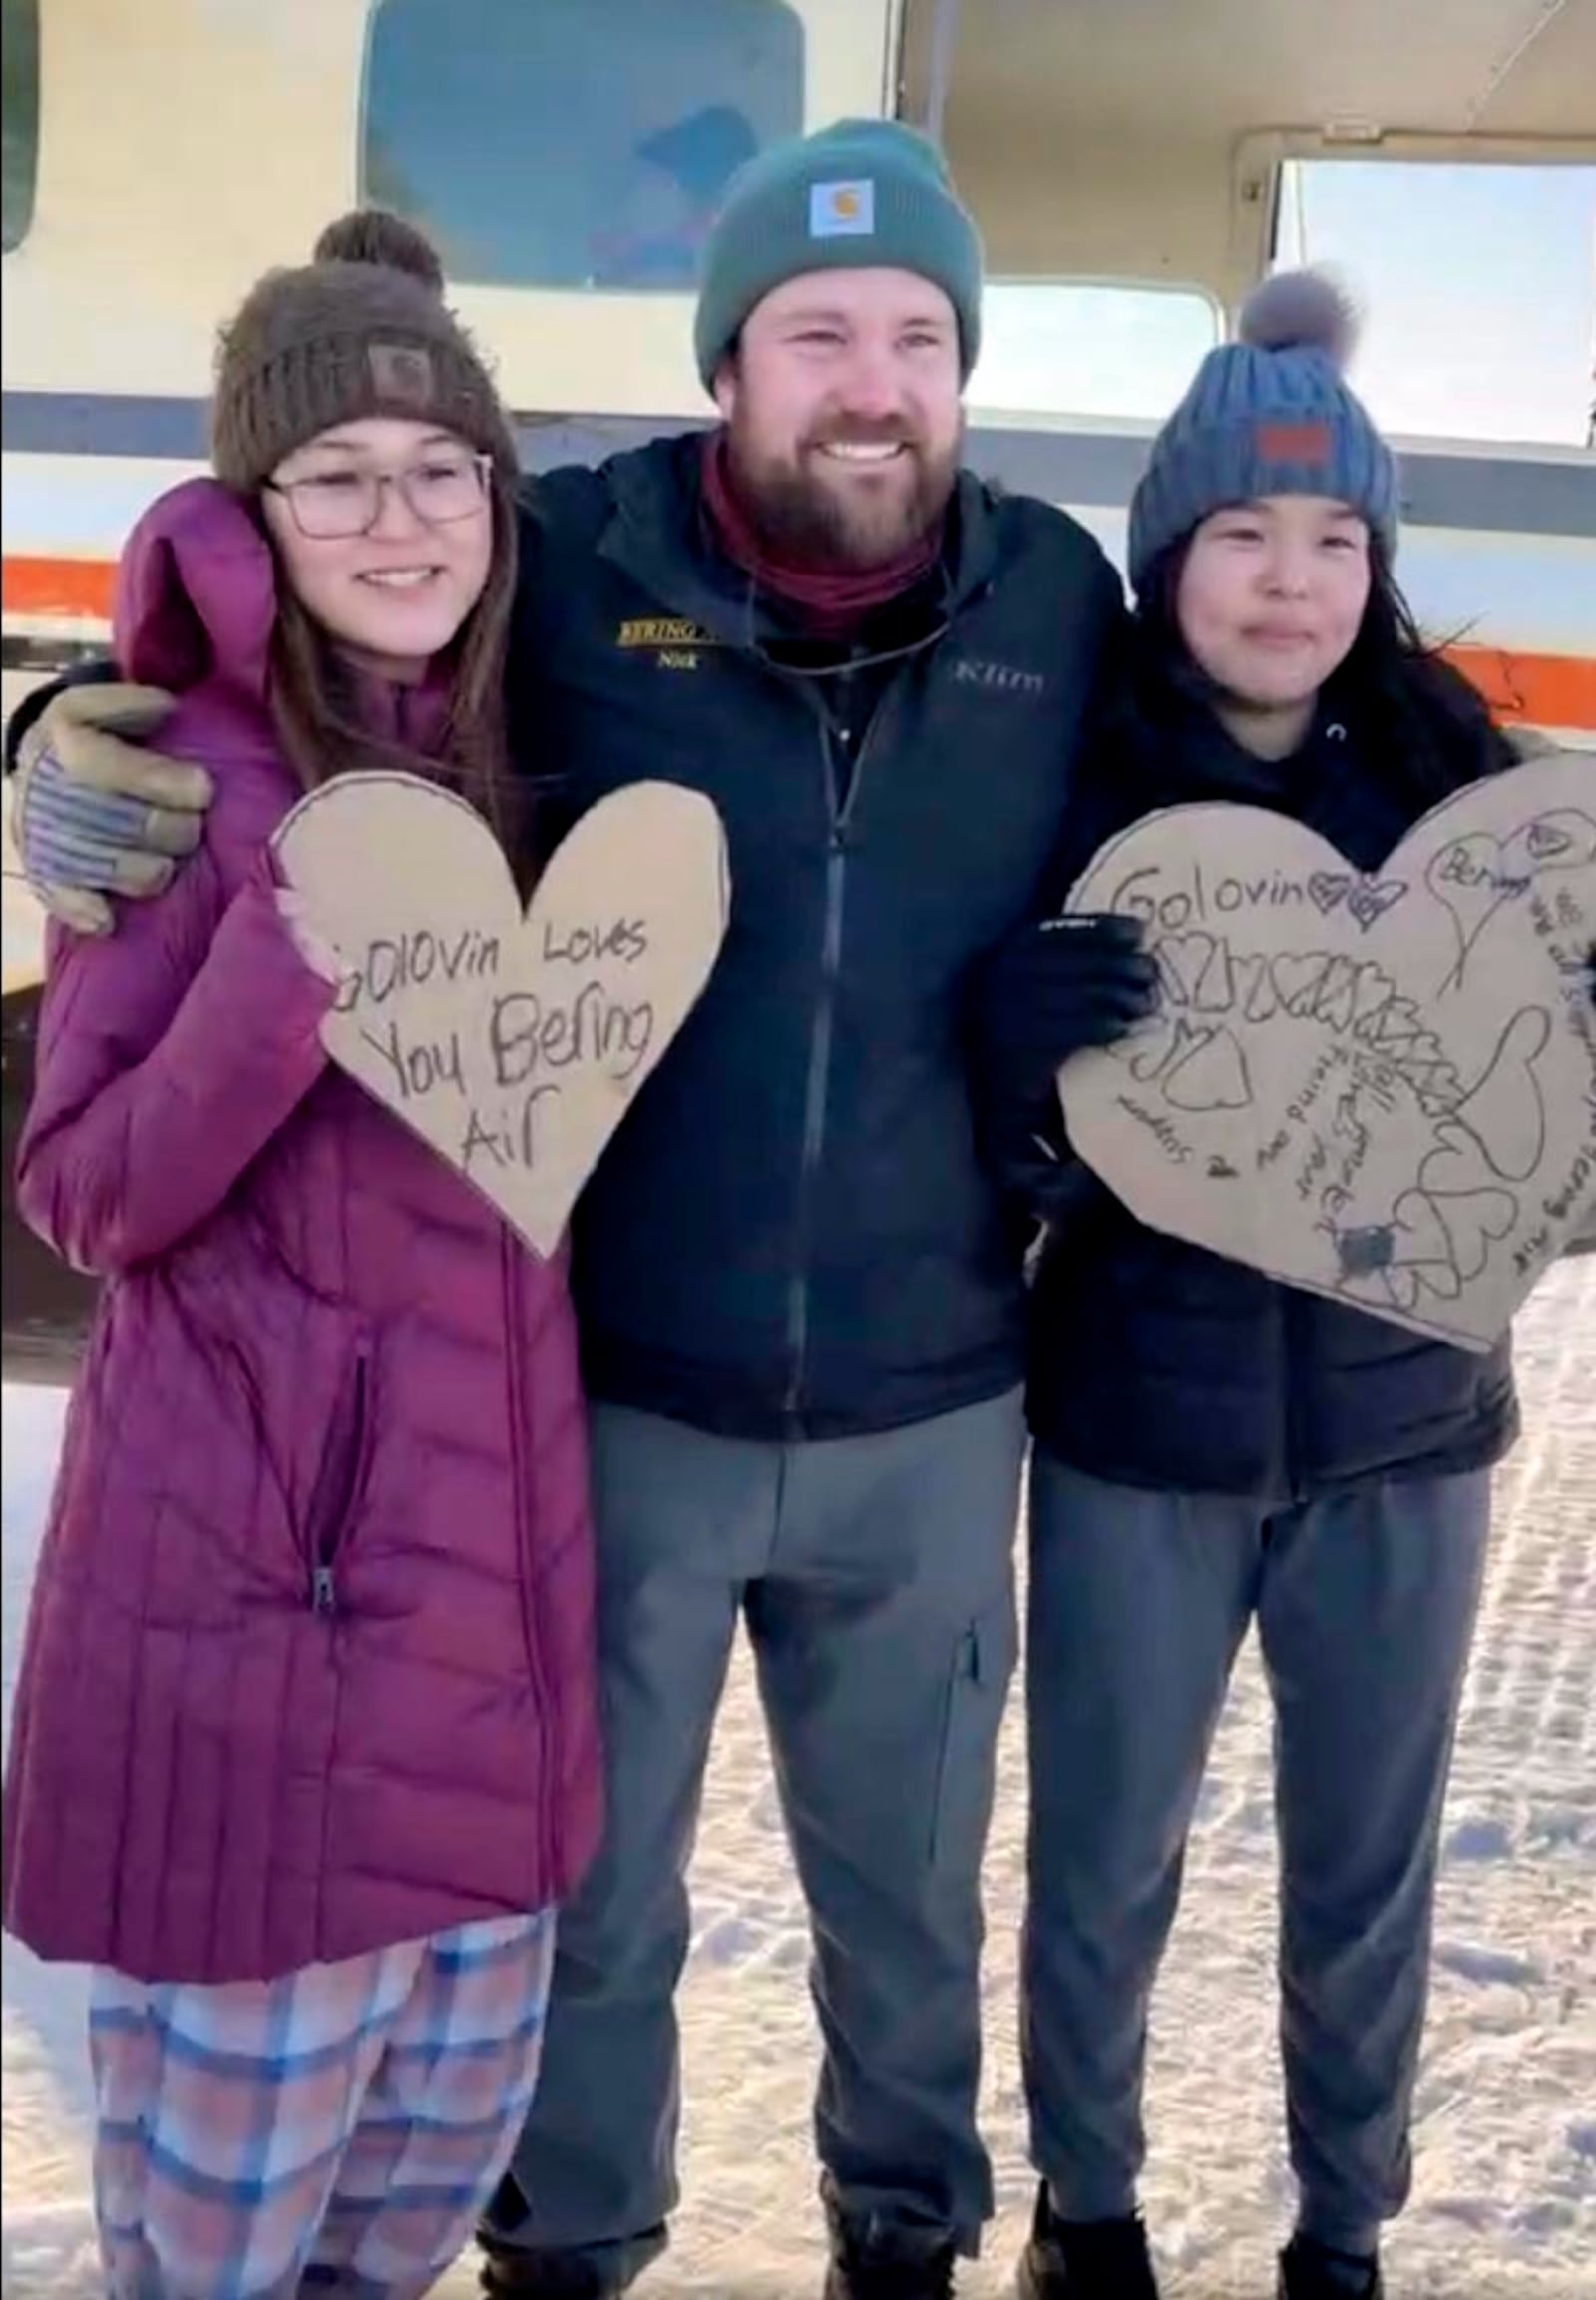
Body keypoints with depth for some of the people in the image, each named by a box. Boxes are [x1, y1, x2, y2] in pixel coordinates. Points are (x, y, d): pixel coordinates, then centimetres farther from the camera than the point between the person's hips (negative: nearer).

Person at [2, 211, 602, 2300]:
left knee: (453, 2116, 19)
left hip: (487, 1533, 6)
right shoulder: (191, 778, -11)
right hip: (251, 1552, -6)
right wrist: (291, 964, -25)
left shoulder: (508, 756, 8)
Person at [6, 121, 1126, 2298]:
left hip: (931, 1410, 2)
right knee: (593, 1895, 20)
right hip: (619, 1391, -1)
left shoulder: (1063, 600, -4)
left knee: (909, 1888, 24)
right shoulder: (574, 561, -12)